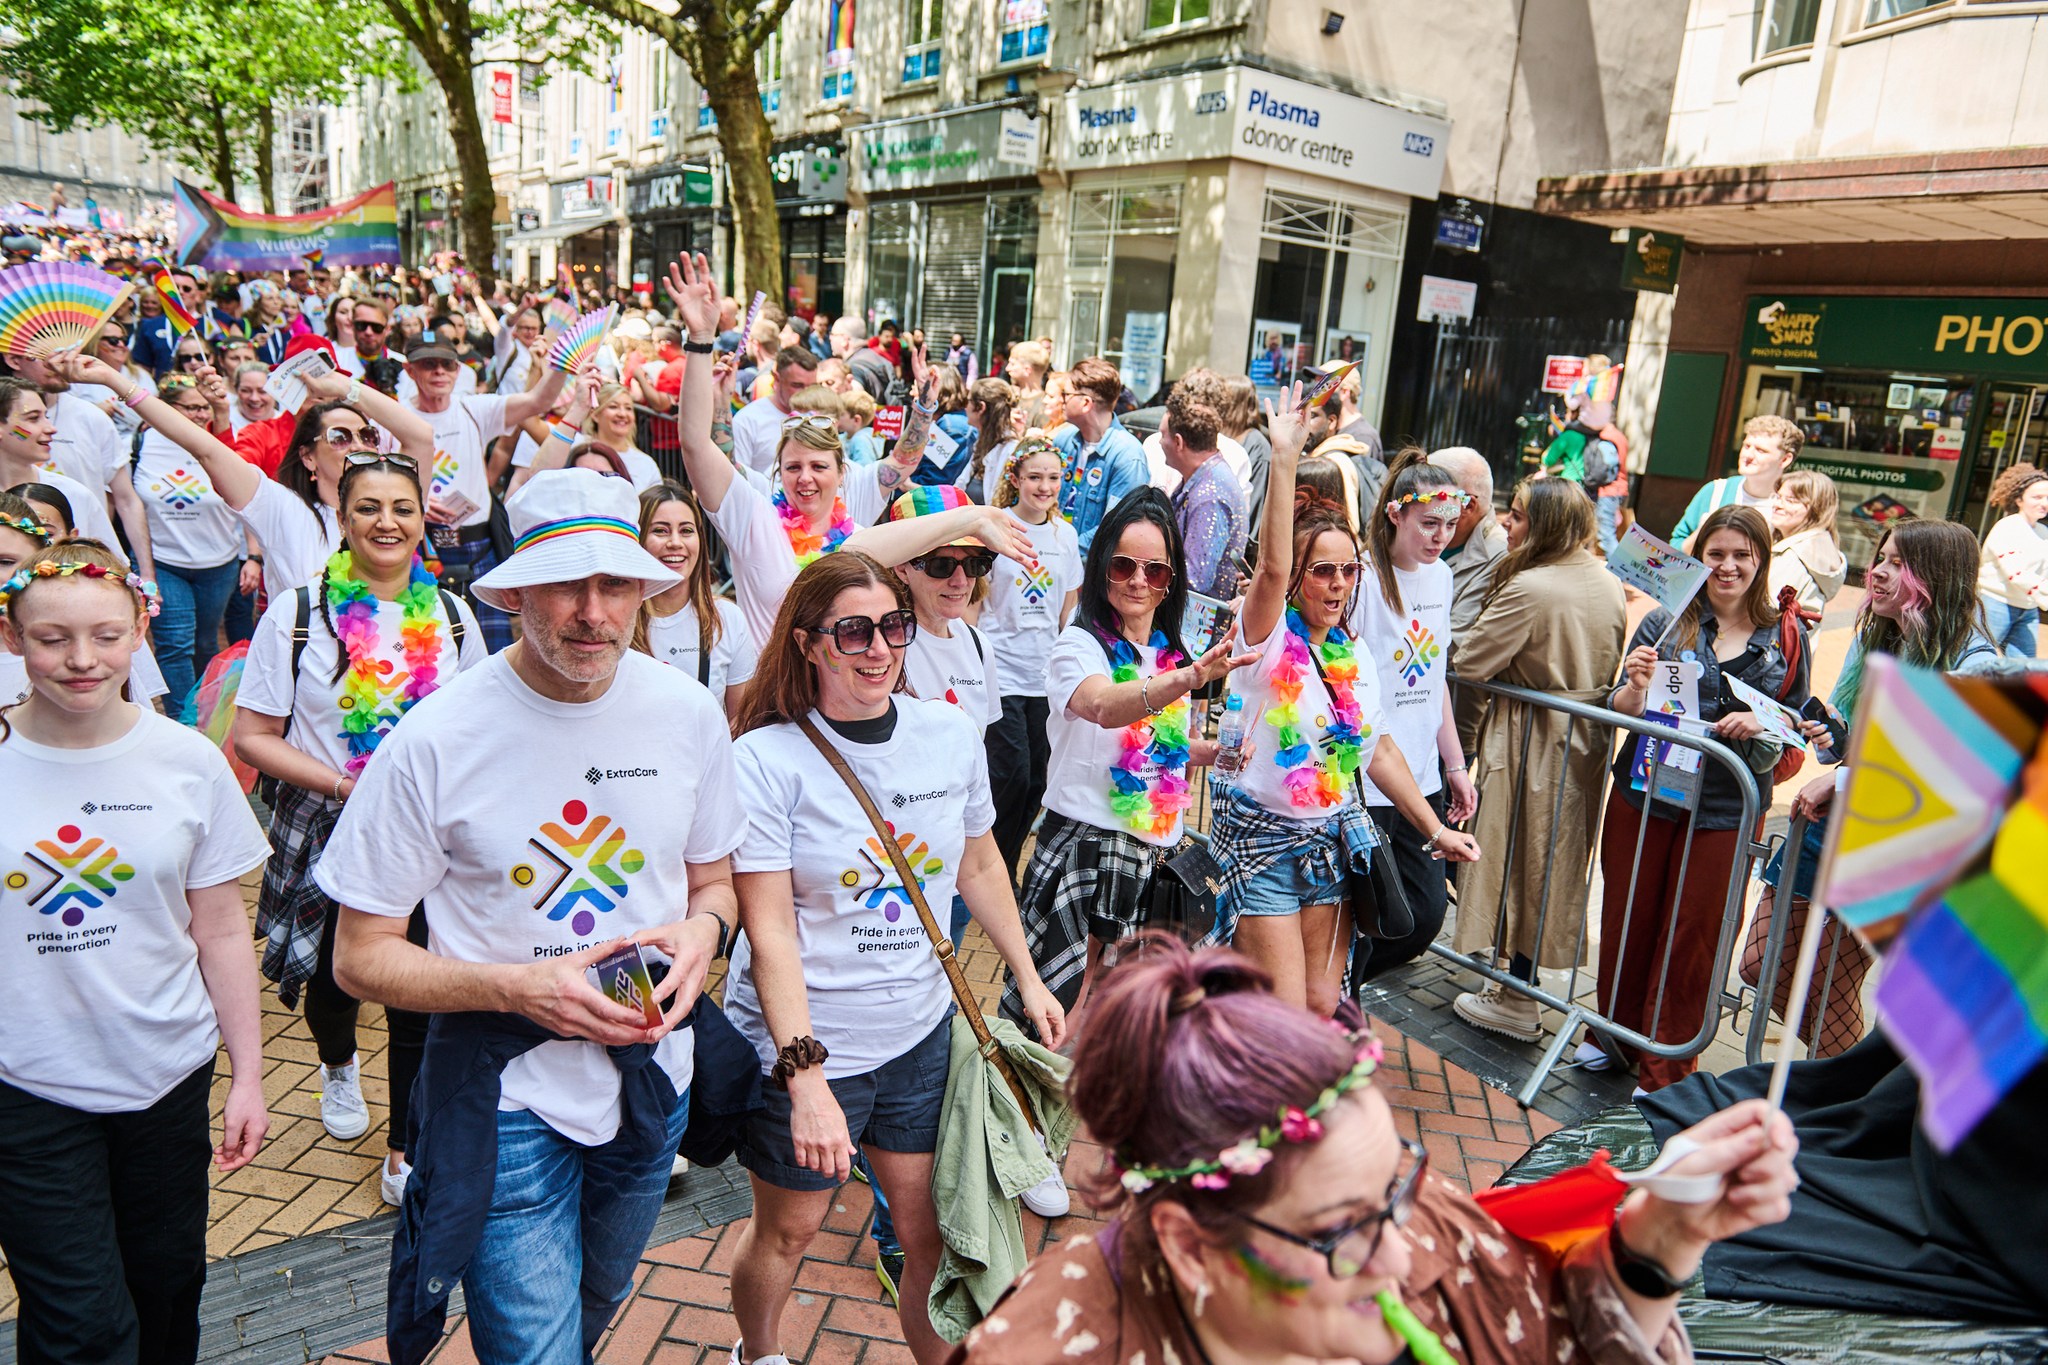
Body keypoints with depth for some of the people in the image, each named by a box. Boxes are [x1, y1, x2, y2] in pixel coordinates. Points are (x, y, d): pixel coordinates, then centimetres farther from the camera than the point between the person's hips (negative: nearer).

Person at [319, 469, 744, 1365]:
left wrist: (703, 929, -16)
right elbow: (360, 958, -11)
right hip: (506, 1097, -4)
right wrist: (518, 987, -26)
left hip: (651, 1080, 4)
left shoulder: (688, 714, -7)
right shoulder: (434, 740, -18)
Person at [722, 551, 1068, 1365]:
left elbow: (979, 866, 12)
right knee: (788, 1229, 18)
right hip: (803, 1044, -3)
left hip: (921, 1032, 3)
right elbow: (770, 931, -18)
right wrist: (807, 1079, -23)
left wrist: (1028, 980, 15)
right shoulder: (767, 758, -17)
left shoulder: (950, 736, -3)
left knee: (931, 1230, 13)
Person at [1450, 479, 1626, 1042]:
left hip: (1530, 742, -8)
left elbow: (1468, 665, -19)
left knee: (1519, 859, 4)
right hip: (1587, 742, 8)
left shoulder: (1530, 587, -21)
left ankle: (1516, 1003, 14)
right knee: (1557, 861, 16)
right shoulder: (1609, 584, 6)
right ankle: (1522, 978, 29)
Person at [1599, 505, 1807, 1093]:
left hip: (1726, 812, 0)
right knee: (1627, 922, 10)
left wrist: (1762, 727, -14)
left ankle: (1665, 1070, 22)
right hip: (1644, 797, 1)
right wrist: (1637, 687, -22)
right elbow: (1621, 711, 0)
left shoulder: (1787, 638, 3)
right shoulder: (1666, 623, 1)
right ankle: (1614, 1034, 32)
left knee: (1693, 940, 7)